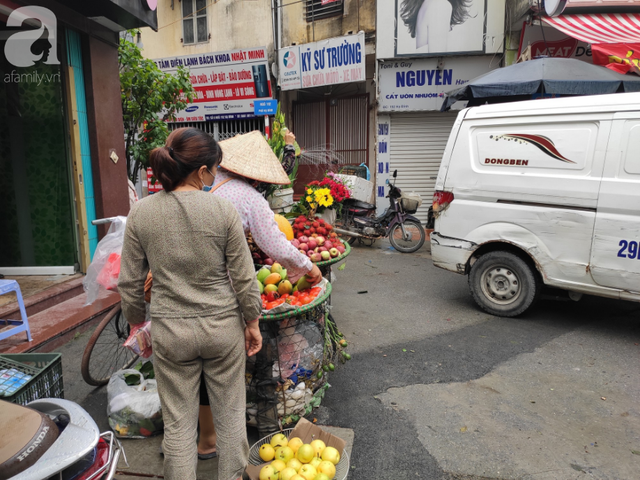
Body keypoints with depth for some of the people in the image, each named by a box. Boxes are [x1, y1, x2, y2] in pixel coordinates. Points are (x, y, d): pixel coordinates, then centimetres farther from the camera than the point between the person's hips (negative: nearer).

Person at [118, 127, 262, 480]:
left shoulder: (141, 213, -6)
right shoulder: (222, 209, -12)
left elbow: (130, 282, 0)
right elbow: (244, 277, -9)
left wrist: (137, 324, 16)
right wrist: (252, 323, 4)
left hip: (169, 330, 2)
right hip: (222, 327, -1)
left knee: (178, 423, 17)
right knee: (230, 414, 19)